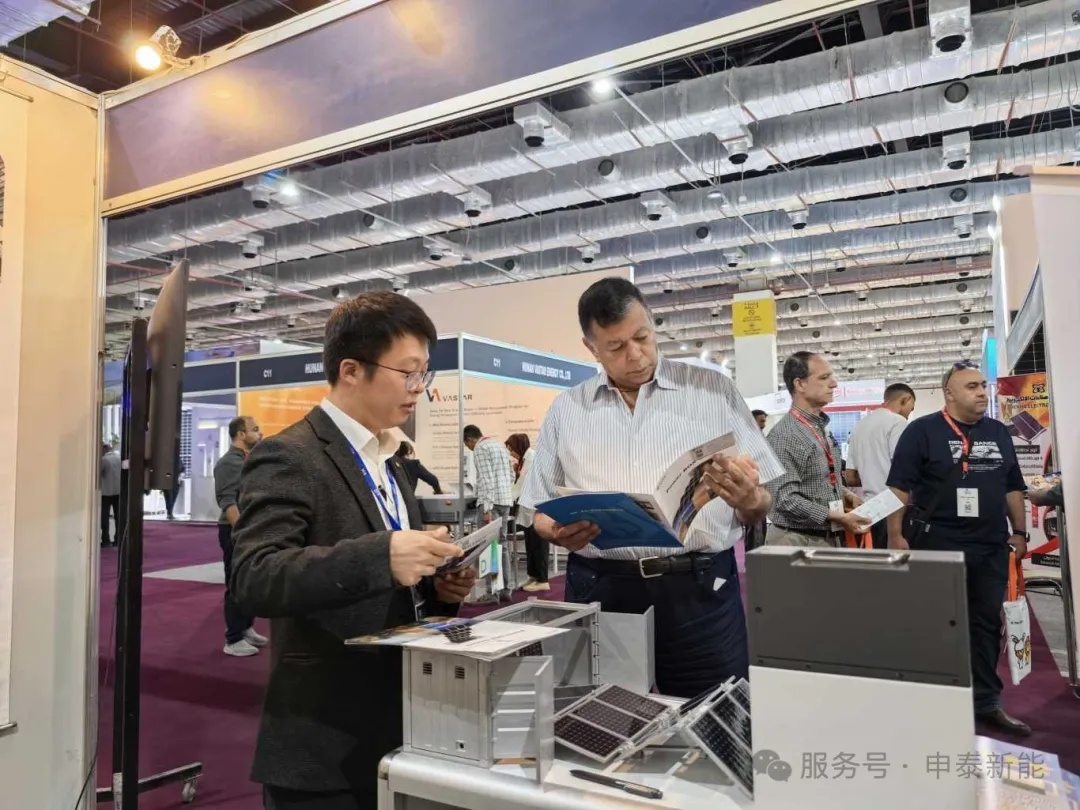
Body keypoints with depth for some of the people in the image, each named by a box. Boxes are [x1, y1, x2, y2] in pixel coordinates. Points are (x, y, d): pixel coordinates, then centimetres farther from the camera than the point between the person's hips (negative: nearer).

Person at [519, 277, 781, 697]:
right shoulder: (566, 409, 8)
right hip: (600, 590, 1)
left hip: (700, 590, -1)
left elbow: (761, 507, 4)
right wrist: (560, 531, -11)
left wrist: (749, 499, -18)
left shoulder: (714, 390, 4)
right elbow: (541, 512, 10)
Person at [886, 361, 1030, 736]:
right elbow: (900, 487, -11)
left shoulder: (999, 432, 10)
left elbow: (1012, 487, 17)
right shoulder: (922, 431, -8)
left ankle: (987, 702, 26)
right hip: (937, 546, -5)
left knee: (987, 624, 13)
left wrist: (1019, 531, 13)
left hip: (991, 547, 6)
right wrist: (896, 535, -15)